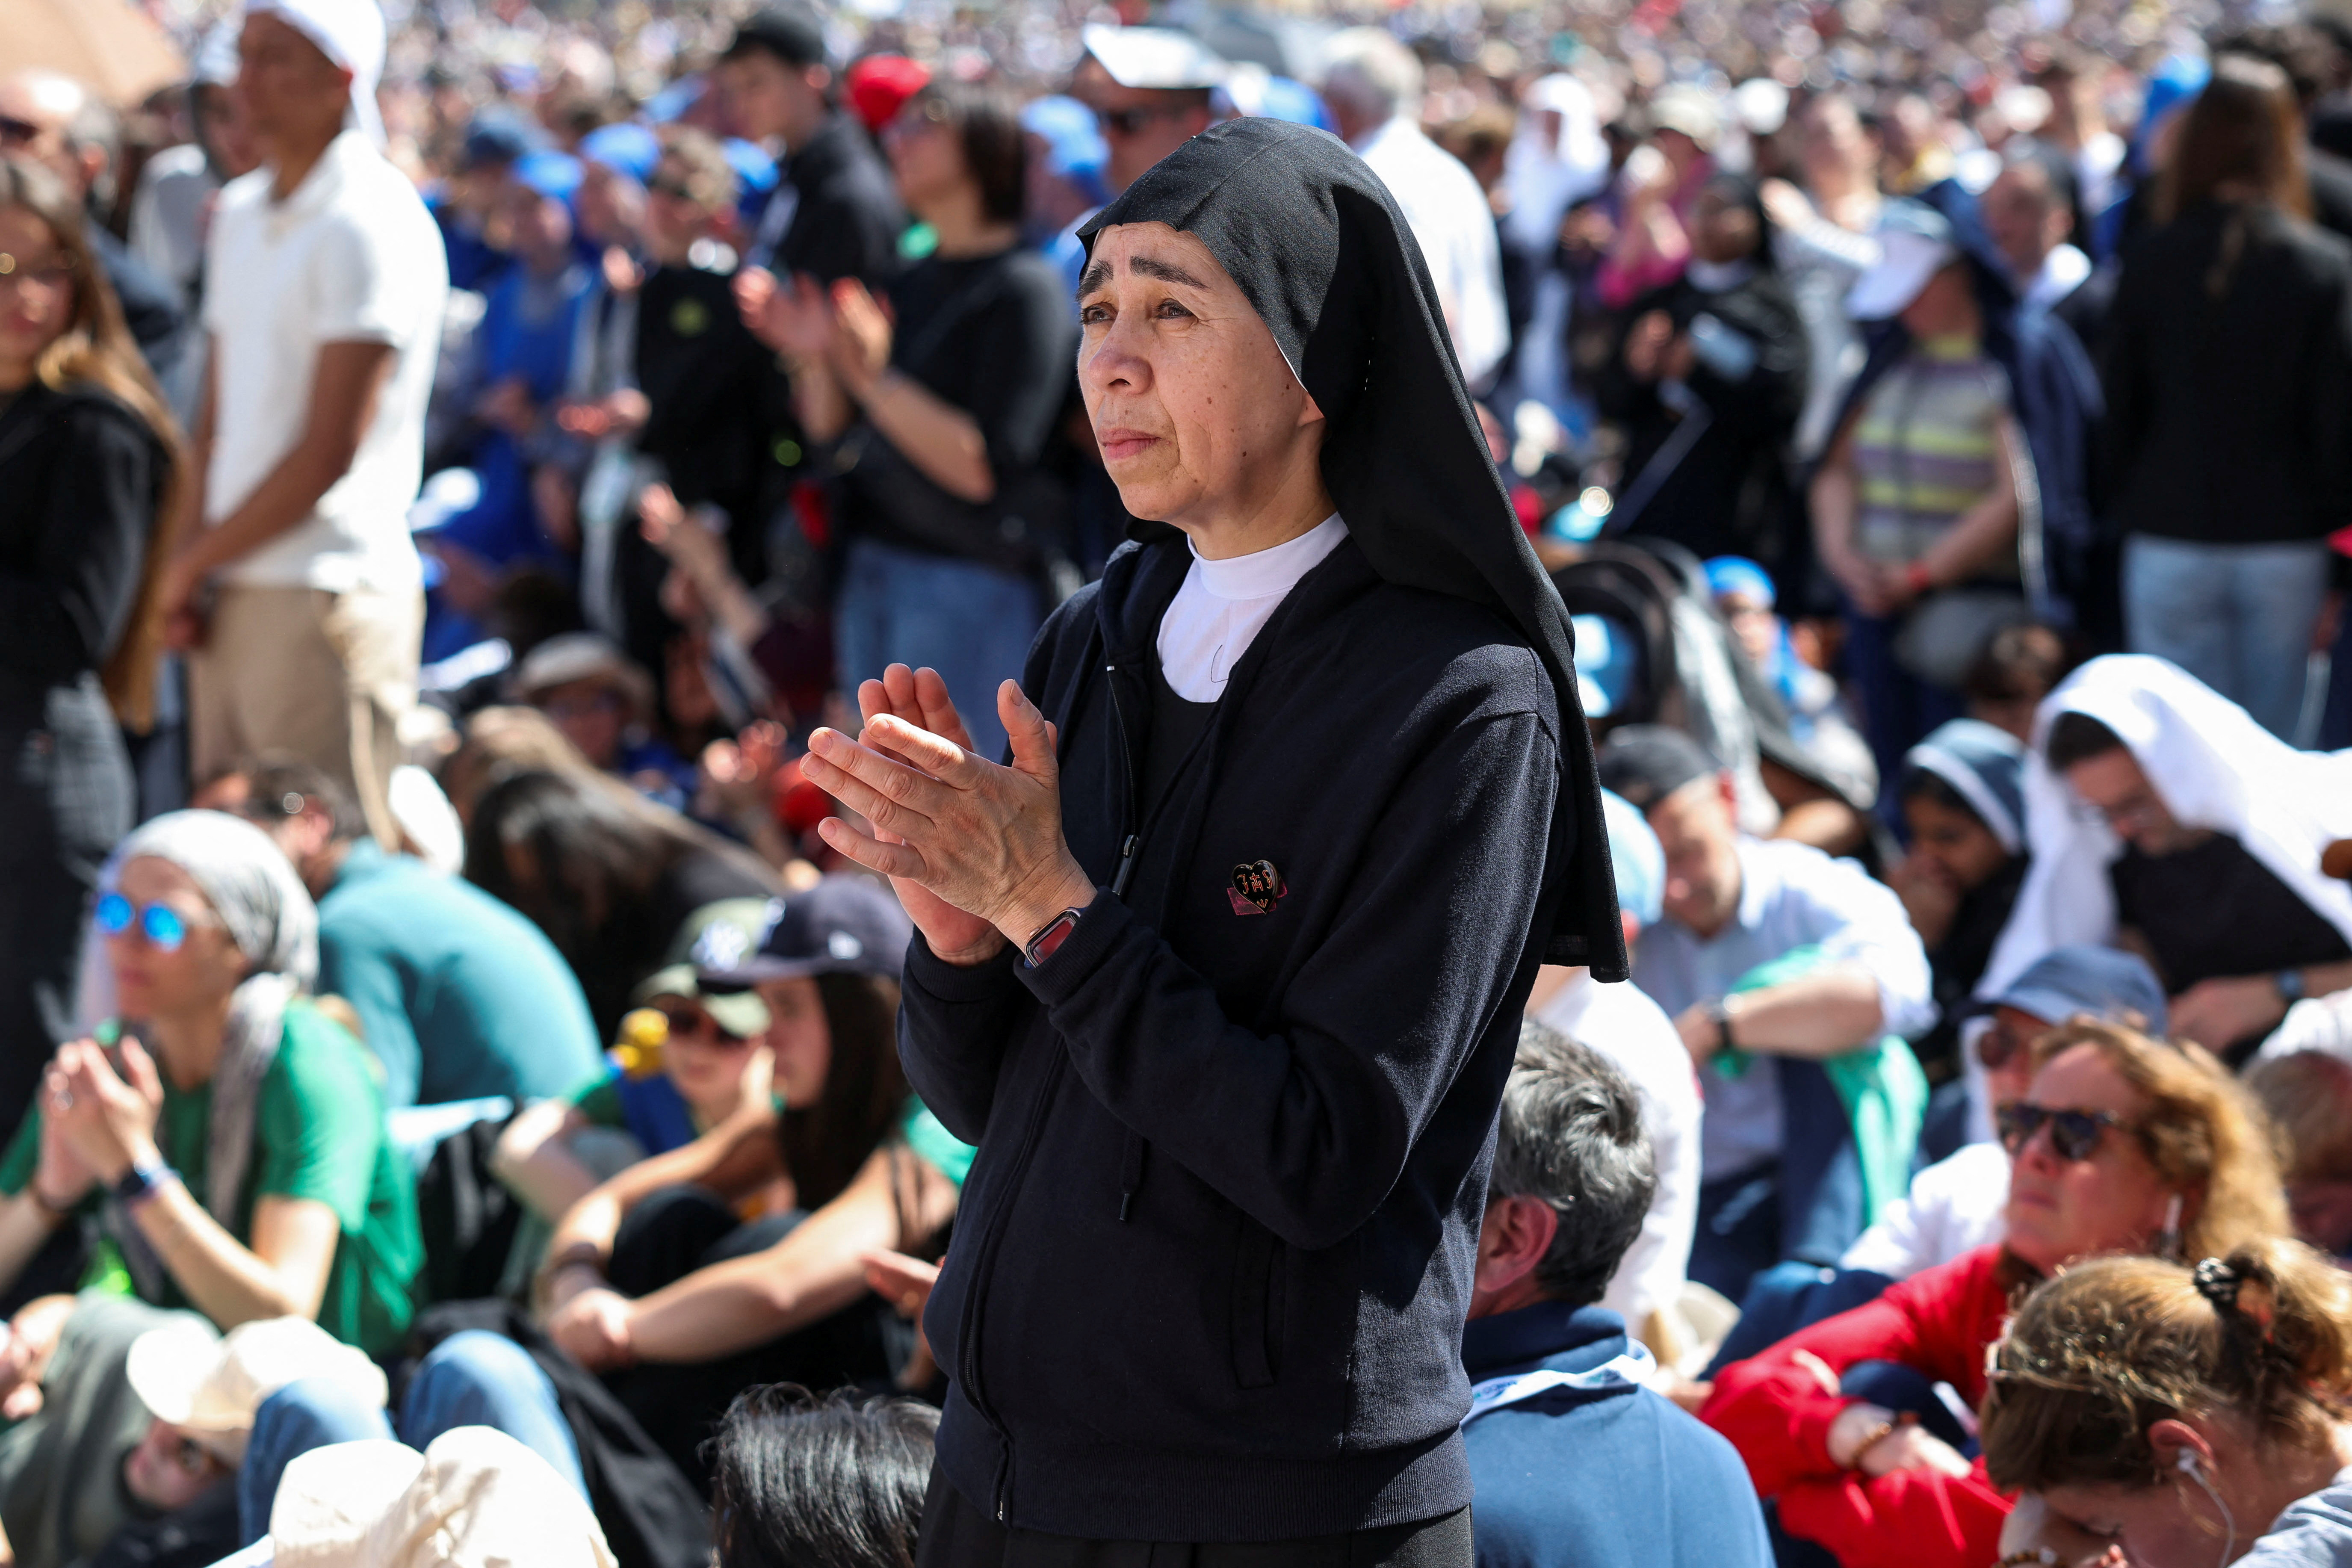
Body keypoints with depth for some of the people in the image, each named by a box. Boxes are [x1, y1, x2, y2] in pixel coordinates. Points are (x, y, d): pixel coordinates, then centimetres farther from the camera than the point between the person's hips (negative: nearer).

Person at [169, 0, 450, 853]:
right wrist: (192, 567, 3)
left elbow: (328, 452, -14)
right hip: (232, 593, 8)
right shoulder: (240, 215, 16)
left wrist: (195, 558, -5)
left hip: (329, 594, -8)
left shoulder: (372, 223, -10)